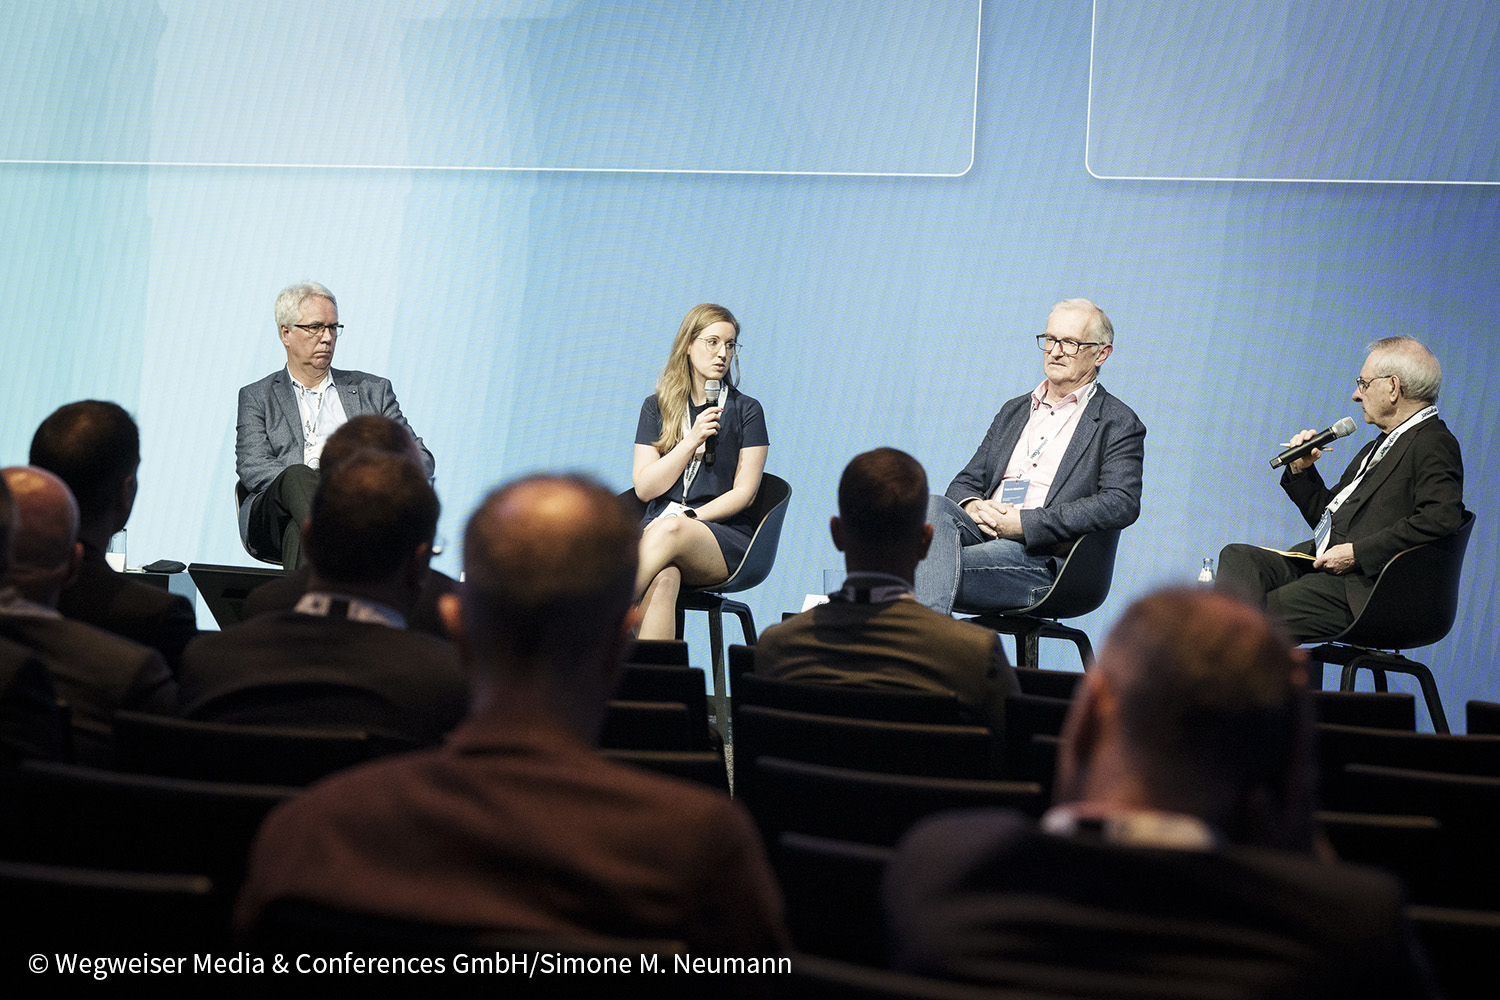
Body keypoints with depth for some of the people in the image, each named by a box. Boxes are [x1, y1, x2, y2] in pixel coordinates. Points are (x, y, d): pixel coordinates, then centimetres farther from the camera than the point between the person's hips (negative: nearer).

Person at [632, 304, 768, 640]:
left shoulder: (746, 410, 10)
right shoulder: (657, 407, 15)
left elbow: (744, 492, 2)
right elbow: (644, 487, 5)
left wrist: (685, 519, -11)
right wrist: (692, 441, -7)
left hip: (726, 536, -1)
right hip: (658, 527, 1)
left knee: (669, 531, -38)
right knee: (663, 579, -38)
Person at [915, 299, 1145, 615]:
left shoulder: (1117, 424, 7)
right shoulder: (1014, 411, 27)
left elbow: (1122, 504, -10)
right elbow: (966, 481, 25)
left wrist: (1025, 523, -16)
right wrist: (973, 506, -4)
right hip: (982, 534, 5)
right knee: (935, 508, -30)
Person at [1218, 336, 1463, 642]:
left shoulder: (1434, 444, -7)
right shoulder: (1379, 446, 26)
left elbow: (1440, 520, -24)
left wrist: (1356, 552, -22)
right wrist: (1301, 470, 12)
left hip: (1364, 586, -9)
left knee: (1264, 615, -25)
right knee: (1237, 557, -14)